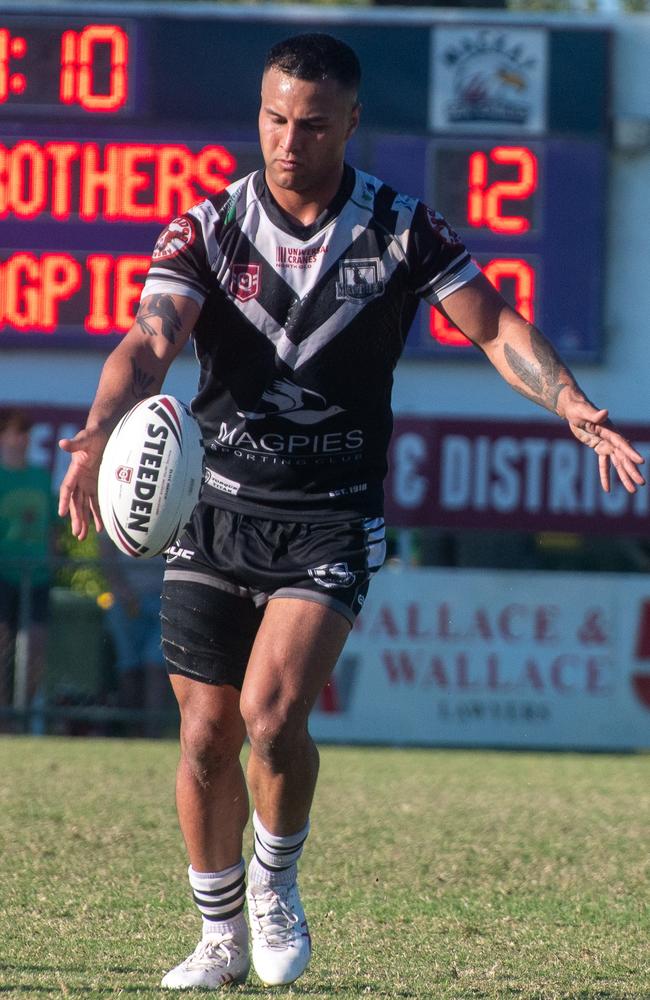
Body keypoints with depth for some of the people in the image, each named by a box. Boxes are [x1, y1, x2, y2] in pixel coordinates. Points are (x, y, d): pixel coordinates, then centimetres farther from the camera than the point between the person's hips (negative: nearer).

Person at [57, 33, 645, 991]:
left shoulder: (402, 230, -3)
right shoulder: (207, 229, -3)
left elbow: (493, 324, 0)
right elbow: (150, 340, -16)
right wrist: (100, 430, -36)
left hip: (331, 517, -2)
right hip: (218, 506, 2)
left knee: (273, 713, -19)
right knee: (206, 737, 3)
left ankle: (276, 882, 9)